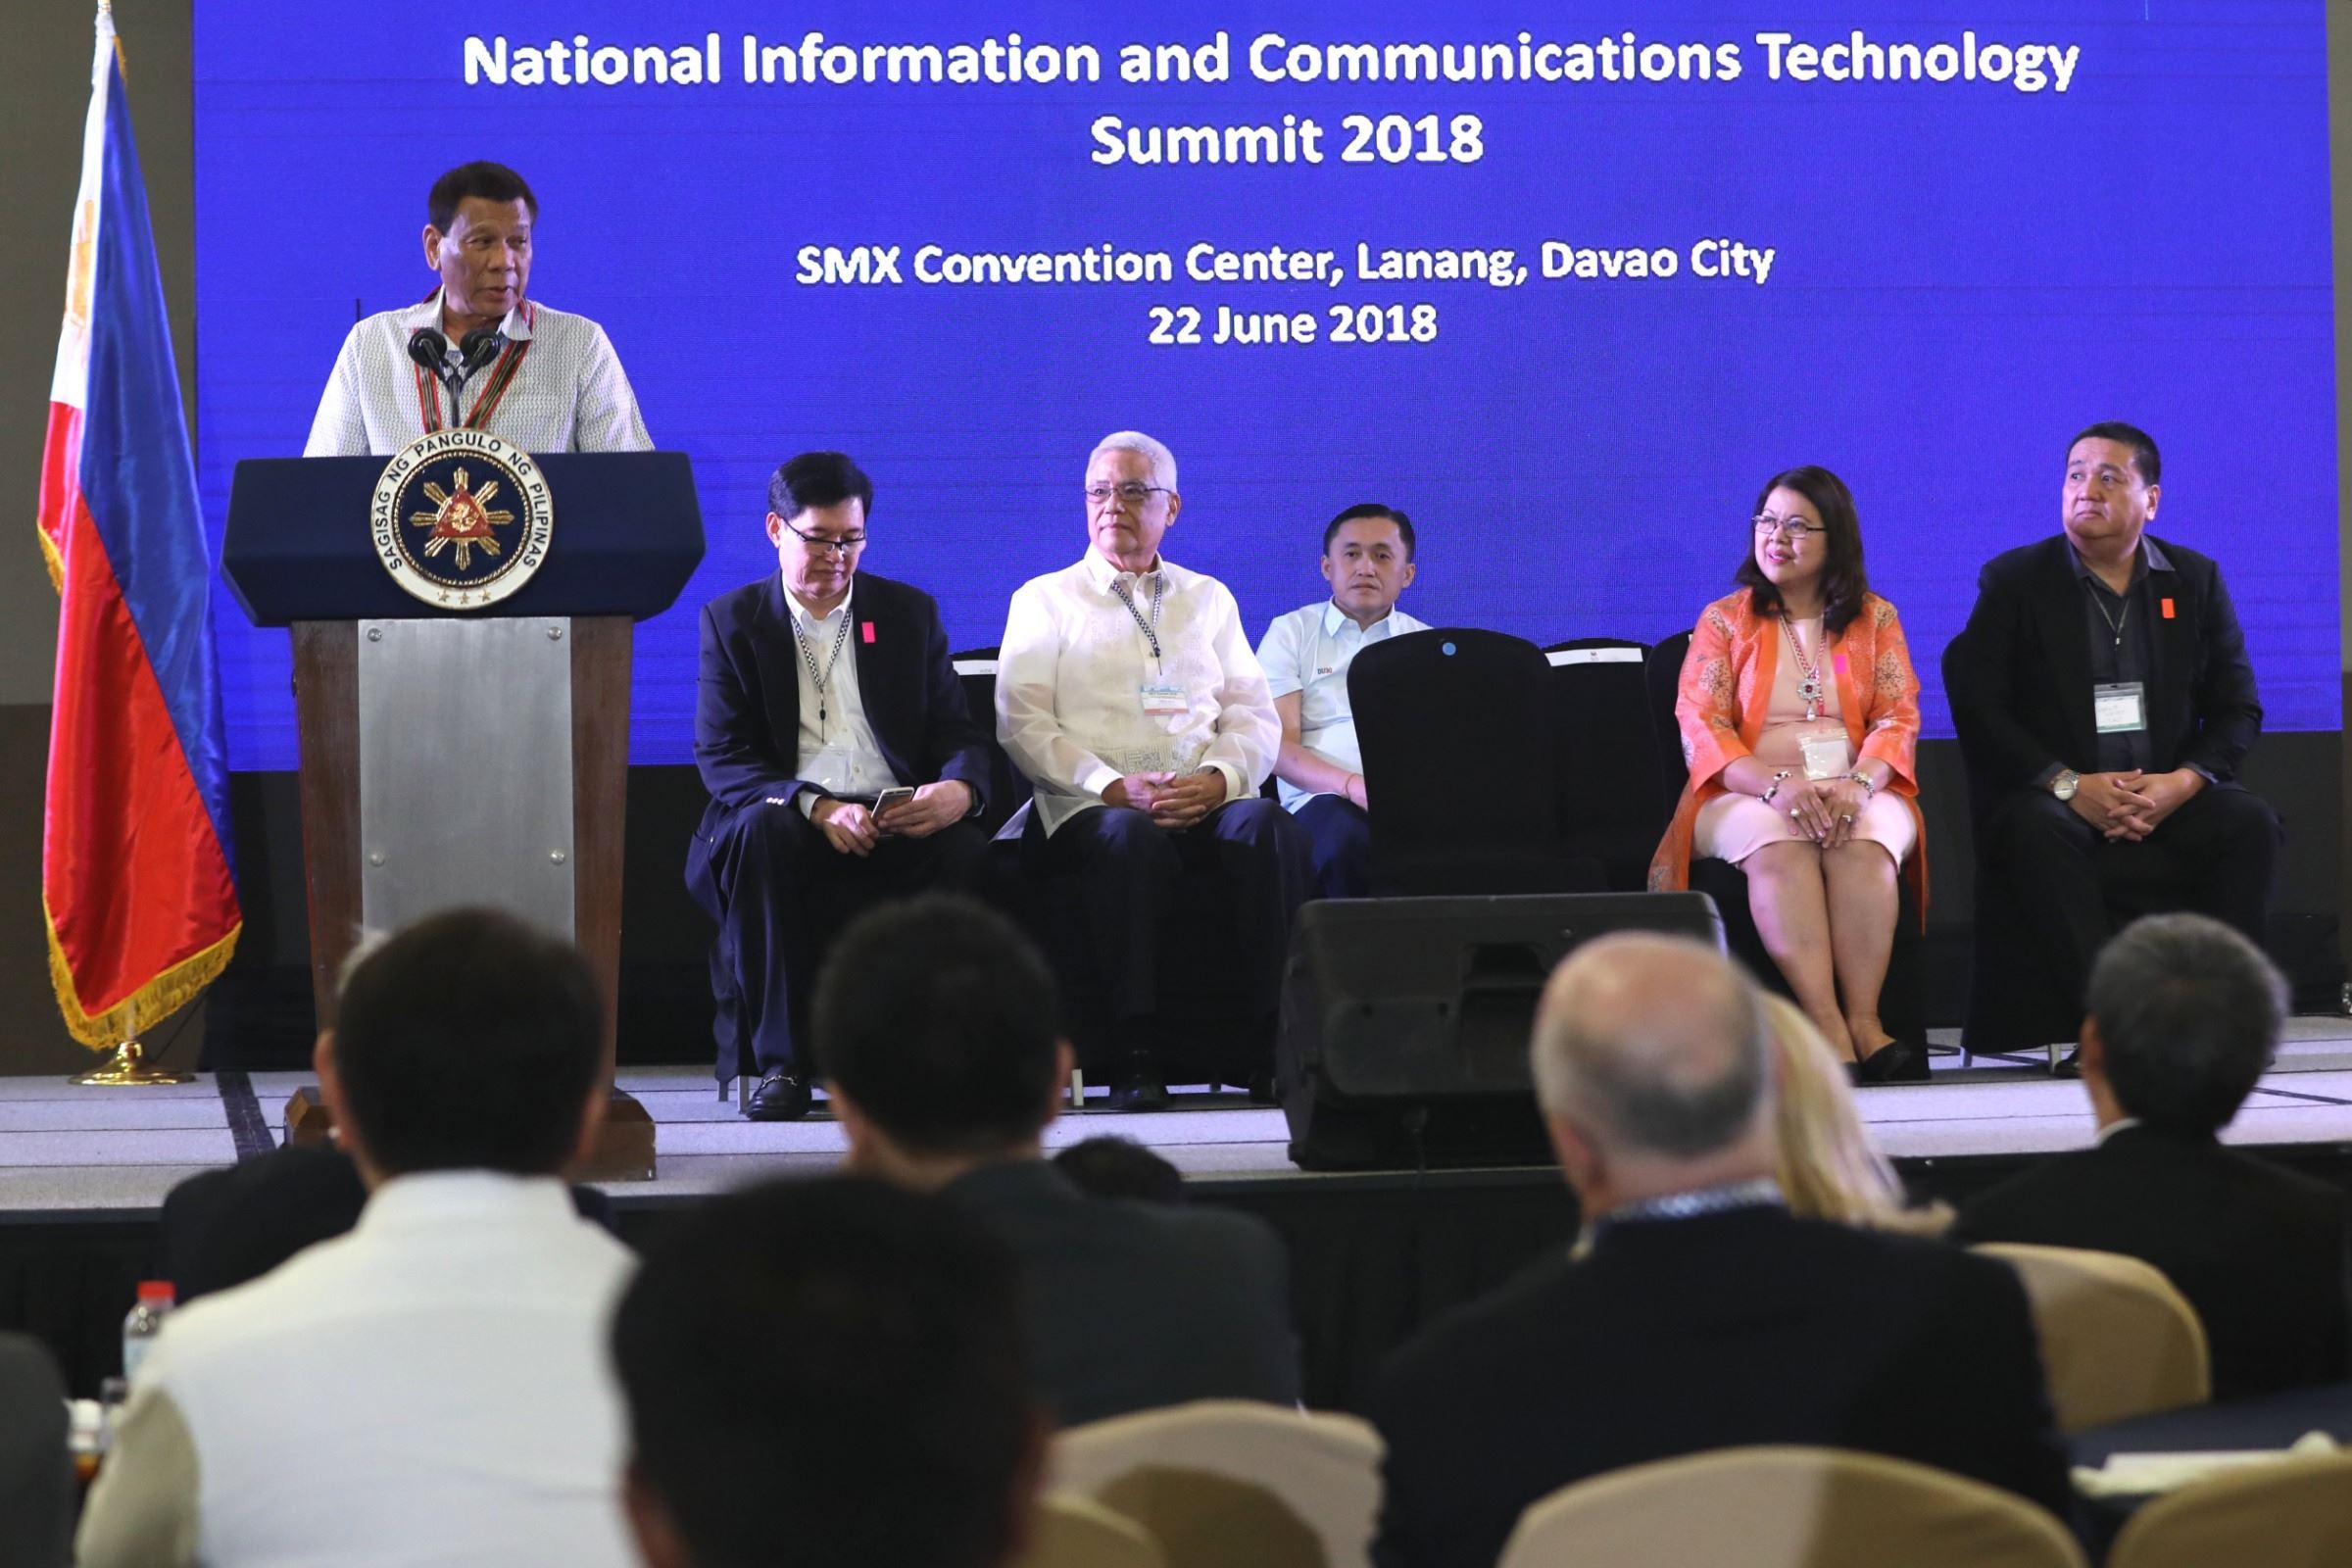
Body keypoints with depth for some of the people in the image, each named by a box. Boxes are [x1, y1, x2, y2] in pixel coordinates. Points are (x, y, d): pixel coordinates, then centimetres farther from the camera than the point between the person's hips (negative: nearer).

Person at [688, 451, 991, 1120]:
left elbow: (960, 736, 11)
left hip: (896, 823, 1)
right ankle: (779, 1061, -32)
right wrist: (816, 806, -20)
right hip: (785, 821, -1)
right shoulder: (732, 620, 9)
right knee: (763, 825, -36)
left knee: (965, 846, -32)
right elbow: (721, 758, -1)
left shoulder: (911, 612, 16)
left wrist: (959, 789, -16)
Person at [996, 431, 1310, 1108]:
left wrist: (1219, 778, -8)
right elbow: (1024, 725, 2)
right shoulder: (1045, 601, 14)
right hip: (1093, 808, -2)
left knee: (1267, 824, -32)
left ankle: (1276, 1045, -33)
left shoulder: (1209, 600, 23)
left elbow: (1256, 716, 15)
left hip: (1208, 804, 3)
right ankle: (1135, 1056, -39)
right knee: (1132, 837, -39)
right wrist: (1114, 787, -13)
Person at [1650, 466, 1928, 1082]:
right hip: (1746, 794, -1)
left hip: (1858, 793, 1)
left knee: (1864, 842, -35)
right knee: (1777, 843, -36)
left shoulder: (1875, 619, 15)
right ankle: (1827, 1028, -46)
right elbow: (1700, 727, 0)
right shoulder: (1724, 620, 12)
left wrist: (1858, 784, -18)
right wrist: (1778, 785, -18)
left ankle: (1863, 1020, -40)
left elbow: (1898, 719, 4)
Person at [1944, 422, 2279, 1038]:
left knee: (2249, 821, -26)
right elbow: (1976, 705, -6)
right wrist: (2069, 785, -18)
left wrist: (2185, 781, -13)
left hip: (2170, 797, 2)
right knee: (2040, 830, -36)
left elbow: (2237, 708, 8)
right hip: (2054, 797, -2)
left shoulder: (2196, 580, 11)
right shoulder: (2013, 581, 4)